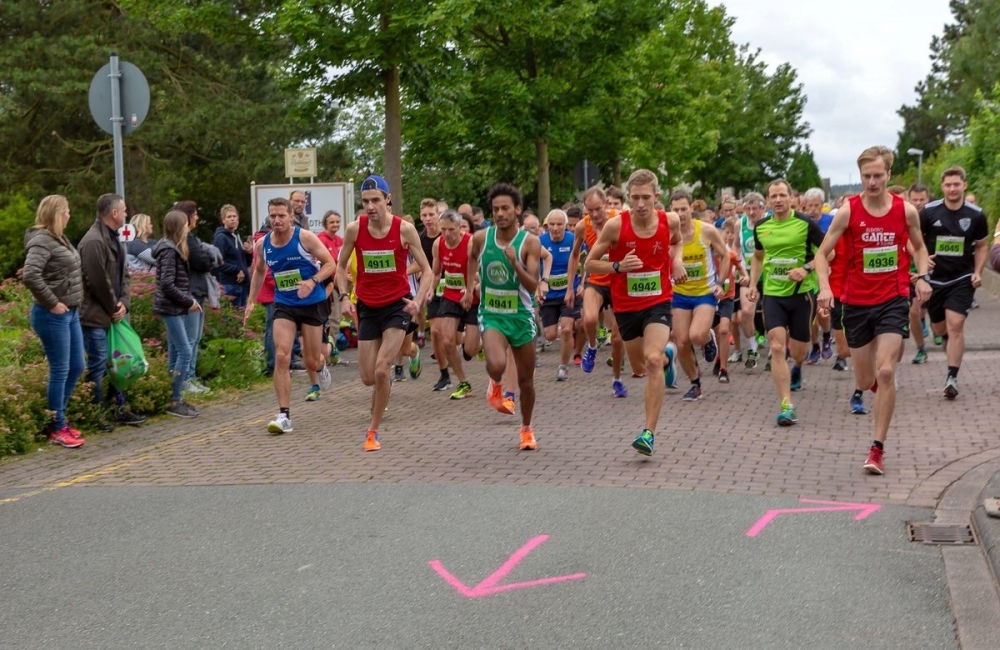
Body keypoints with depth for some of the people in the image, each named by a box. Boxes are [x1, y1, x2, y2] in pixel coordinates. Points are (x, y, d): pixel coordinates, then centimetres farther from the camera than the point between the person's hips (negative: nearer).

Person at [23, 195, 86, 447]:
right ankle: (56, 429, 9)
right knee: (60, 371, -2)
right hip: (52, 316, -9)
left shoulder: (59, 238, 12)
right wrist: (52, 303, -21)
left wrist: (72, 304, 11)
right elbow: (30, 276, -29)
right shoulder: (41, 240, -17)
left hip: (70, 313, 9)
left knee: (76, 368, 15)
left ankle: (59, 418, 28)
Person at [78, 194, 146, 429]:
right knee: (98, 365, -3)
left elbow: (124, 275, 14)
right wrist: (114, 308, -9)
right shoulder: (93, 241, -20)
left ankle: (119, 409, 24)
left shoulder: (114, 239, 13)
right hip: (96, 315, -10)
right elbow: (99, 282, -21)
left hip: (114, 313, 10)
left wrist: (124, 303, -2)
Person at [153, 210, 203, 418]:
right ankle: (174, 401, -6)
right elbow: (167, 284, -21)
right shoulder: (169, 250, -15)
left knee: (175, 352, 11)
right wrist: (189, 301, -14)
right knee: (185, 352, -9)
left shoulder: (173, 248, 14)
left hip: (173, 308, 10)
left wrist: (189, 300, 4)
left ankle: (174, 398, 16)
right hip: (170, 308, -10)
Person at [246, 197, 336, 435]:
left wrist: (312, 282, -28)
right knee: (281, 357, -15)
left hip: (312, 303, -2)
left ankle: (321, 367, 47)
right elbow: (259, 271, 17)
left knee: (311, 362, 6)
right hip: (283, 305, 2)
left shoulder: (305, 237, -15)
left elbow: (330, 264, -11)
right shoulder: (262, 244, -2)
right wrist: (251, 301, 13)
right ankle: (284, 415, -12)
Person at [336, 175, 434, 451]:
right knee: (368, 378, 5)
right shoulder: (354, 229, -7)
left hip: (397, 305, -3)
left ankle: (373, 430, 1)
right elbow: (341, 266, 8)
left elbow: (426, 271, -5)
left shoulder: (404, 229, -12)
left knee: (381, 370, -16)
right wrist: (344, 296, -7)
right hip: (367, 307, 3)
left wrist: (419, 300, -21)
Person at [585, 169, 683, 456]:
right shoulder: (615, 225, -15)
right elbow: (590, 263, -6)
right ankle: (666, 353, 57)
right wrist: (618, 266, -23)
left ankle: (649, 432, -20)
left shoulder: (670, 220, -7)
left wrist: (677, 259, -3)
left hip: (658, 302, -1)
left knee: (653, 360, -21)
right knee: (642, 364, 17)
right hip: (626, 305, 1)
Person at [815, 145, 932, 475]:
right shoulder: (848, 211, -7)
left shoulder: (906, 210, -3)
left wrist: (922, 277, -3)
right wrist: (824, 287, -20)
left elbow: (919, 247, 15)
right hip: (857, 302, 1)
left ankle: (877, 449, -8)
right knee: (866, 381, 8)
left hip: (893, 299, -1)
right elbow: (822, 253, -4)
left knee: (886, 371, -16)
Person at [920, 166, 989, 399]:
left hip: (962, 279, -2)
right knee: (939, 328, 13)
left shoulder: (976, 214, -5)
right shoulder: (929, 212, -6)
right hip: (934, 279, 2)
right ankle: (950, 343, 47)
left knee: (955, 326, -14)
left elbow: (982, 246, 8)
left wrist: (977, 272, -4)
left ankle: (952, 378, -9)